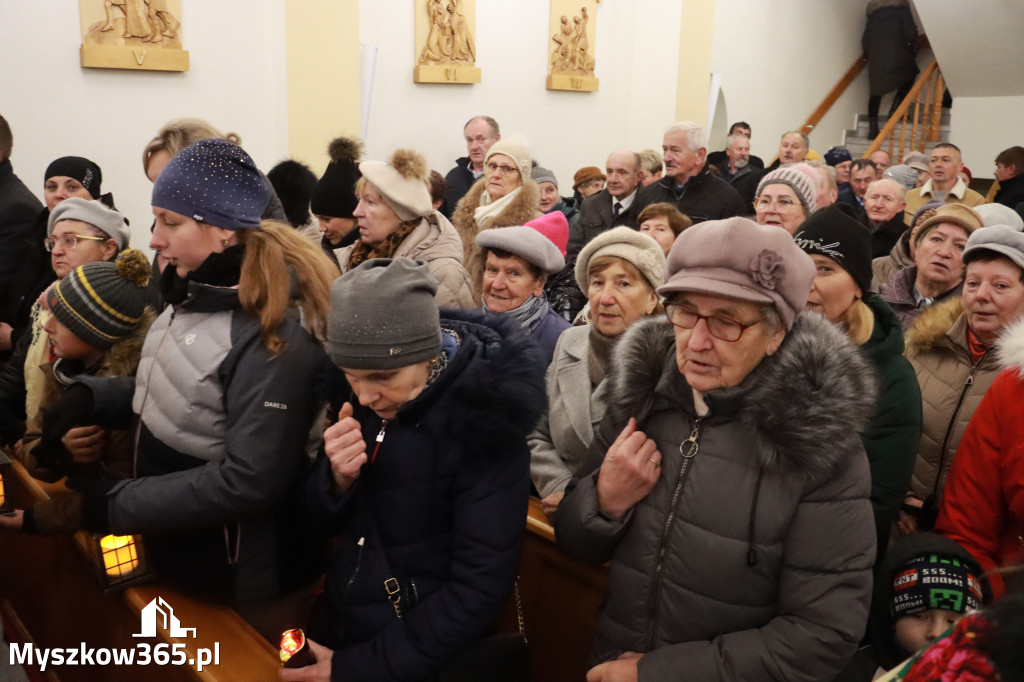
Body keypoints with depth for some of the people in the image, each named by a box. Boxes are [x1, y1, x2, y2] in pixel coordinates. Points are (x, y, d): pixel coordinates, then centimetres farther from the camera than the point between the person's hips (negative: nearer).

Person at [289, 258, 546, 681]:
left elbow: (479, 589, -22)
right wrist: (337, 479, -21)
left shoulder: (485, 422, -23)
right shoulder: (364, 399, -8)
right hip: (339, 622, 5)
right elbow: (322, 521, 0)